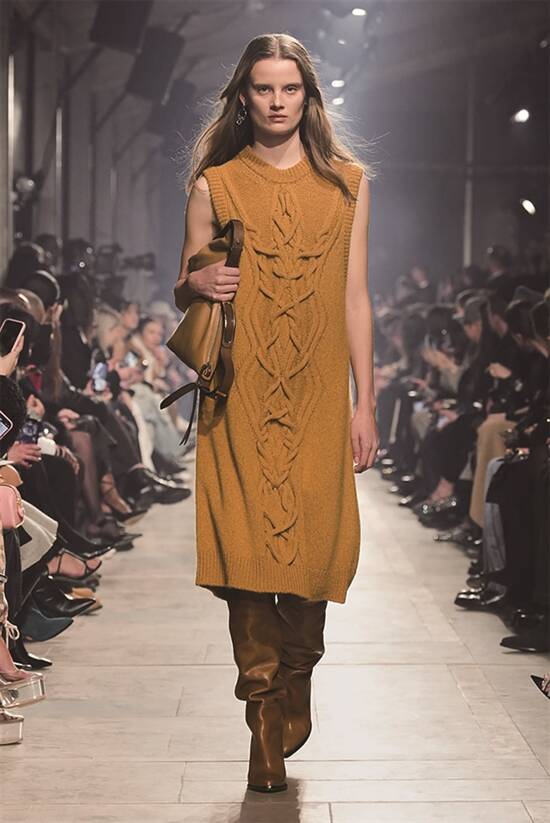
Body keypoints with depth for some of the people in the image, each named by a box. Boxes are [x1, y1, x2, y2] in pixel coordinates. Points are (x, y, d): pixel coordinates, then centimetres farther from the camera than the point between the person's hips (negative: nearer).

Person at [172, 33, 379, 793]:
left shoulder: (347, 183, 10)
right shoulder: (215, 185, 8)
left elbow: (355, 298, 8)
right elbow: (183, 294, 13)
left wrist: (365, 406, 4)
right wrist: (195, 284, -12)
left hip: (318, 401, 1)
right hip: (240, 401, -1)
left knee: (312, 556, -2)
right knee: (247, 558, -5)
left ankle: (294, 700, 23)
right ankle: (266, 738, 5)